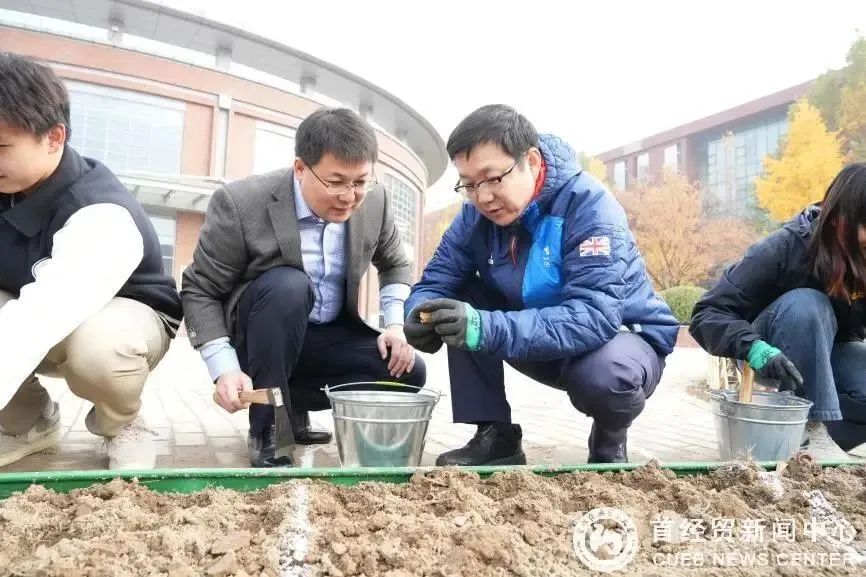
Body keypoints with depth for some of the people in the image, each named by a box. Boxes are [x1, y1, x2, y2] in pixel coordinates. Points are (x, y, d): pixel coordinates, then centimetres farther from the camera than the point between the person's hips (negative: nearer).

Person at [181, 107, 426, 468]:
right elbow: (199, 290, -15)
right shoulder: (241, 203, -22)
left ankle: (292, 403, 6)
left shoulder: (374, 201, -9)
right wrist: (225, 368, -27)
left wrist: (395, 324, -9)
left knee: (408, 372, -14)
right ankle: (266, 430, -17)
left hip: (329, 336, 5)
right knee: (288, 286, -36)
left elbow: (395, 265, 9)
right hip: (257, 339, -4)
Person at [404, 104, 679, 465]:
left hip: (622, 336, -5)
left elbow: (594, 316, -38)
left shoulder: (588, 205, -27)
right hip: (541, 344, 5)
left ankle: (609, 443, -3)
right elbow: (434, 284, -10)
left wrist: (487, 329, -51)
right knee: (460, 302, -15)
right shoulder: (476, 213, -9)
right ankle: (496, 437, -5)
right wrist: (422, 315, -35)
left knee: (604, 373, -39)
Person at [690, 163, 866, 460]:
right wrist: (754, 349, -46)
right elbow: (707, 314, -28)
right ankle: (813, 430, -29)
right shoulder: (784, 249, -26)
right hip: (778, 359, -3)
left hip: (830, 356, 4)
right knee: (805, 304, -34)